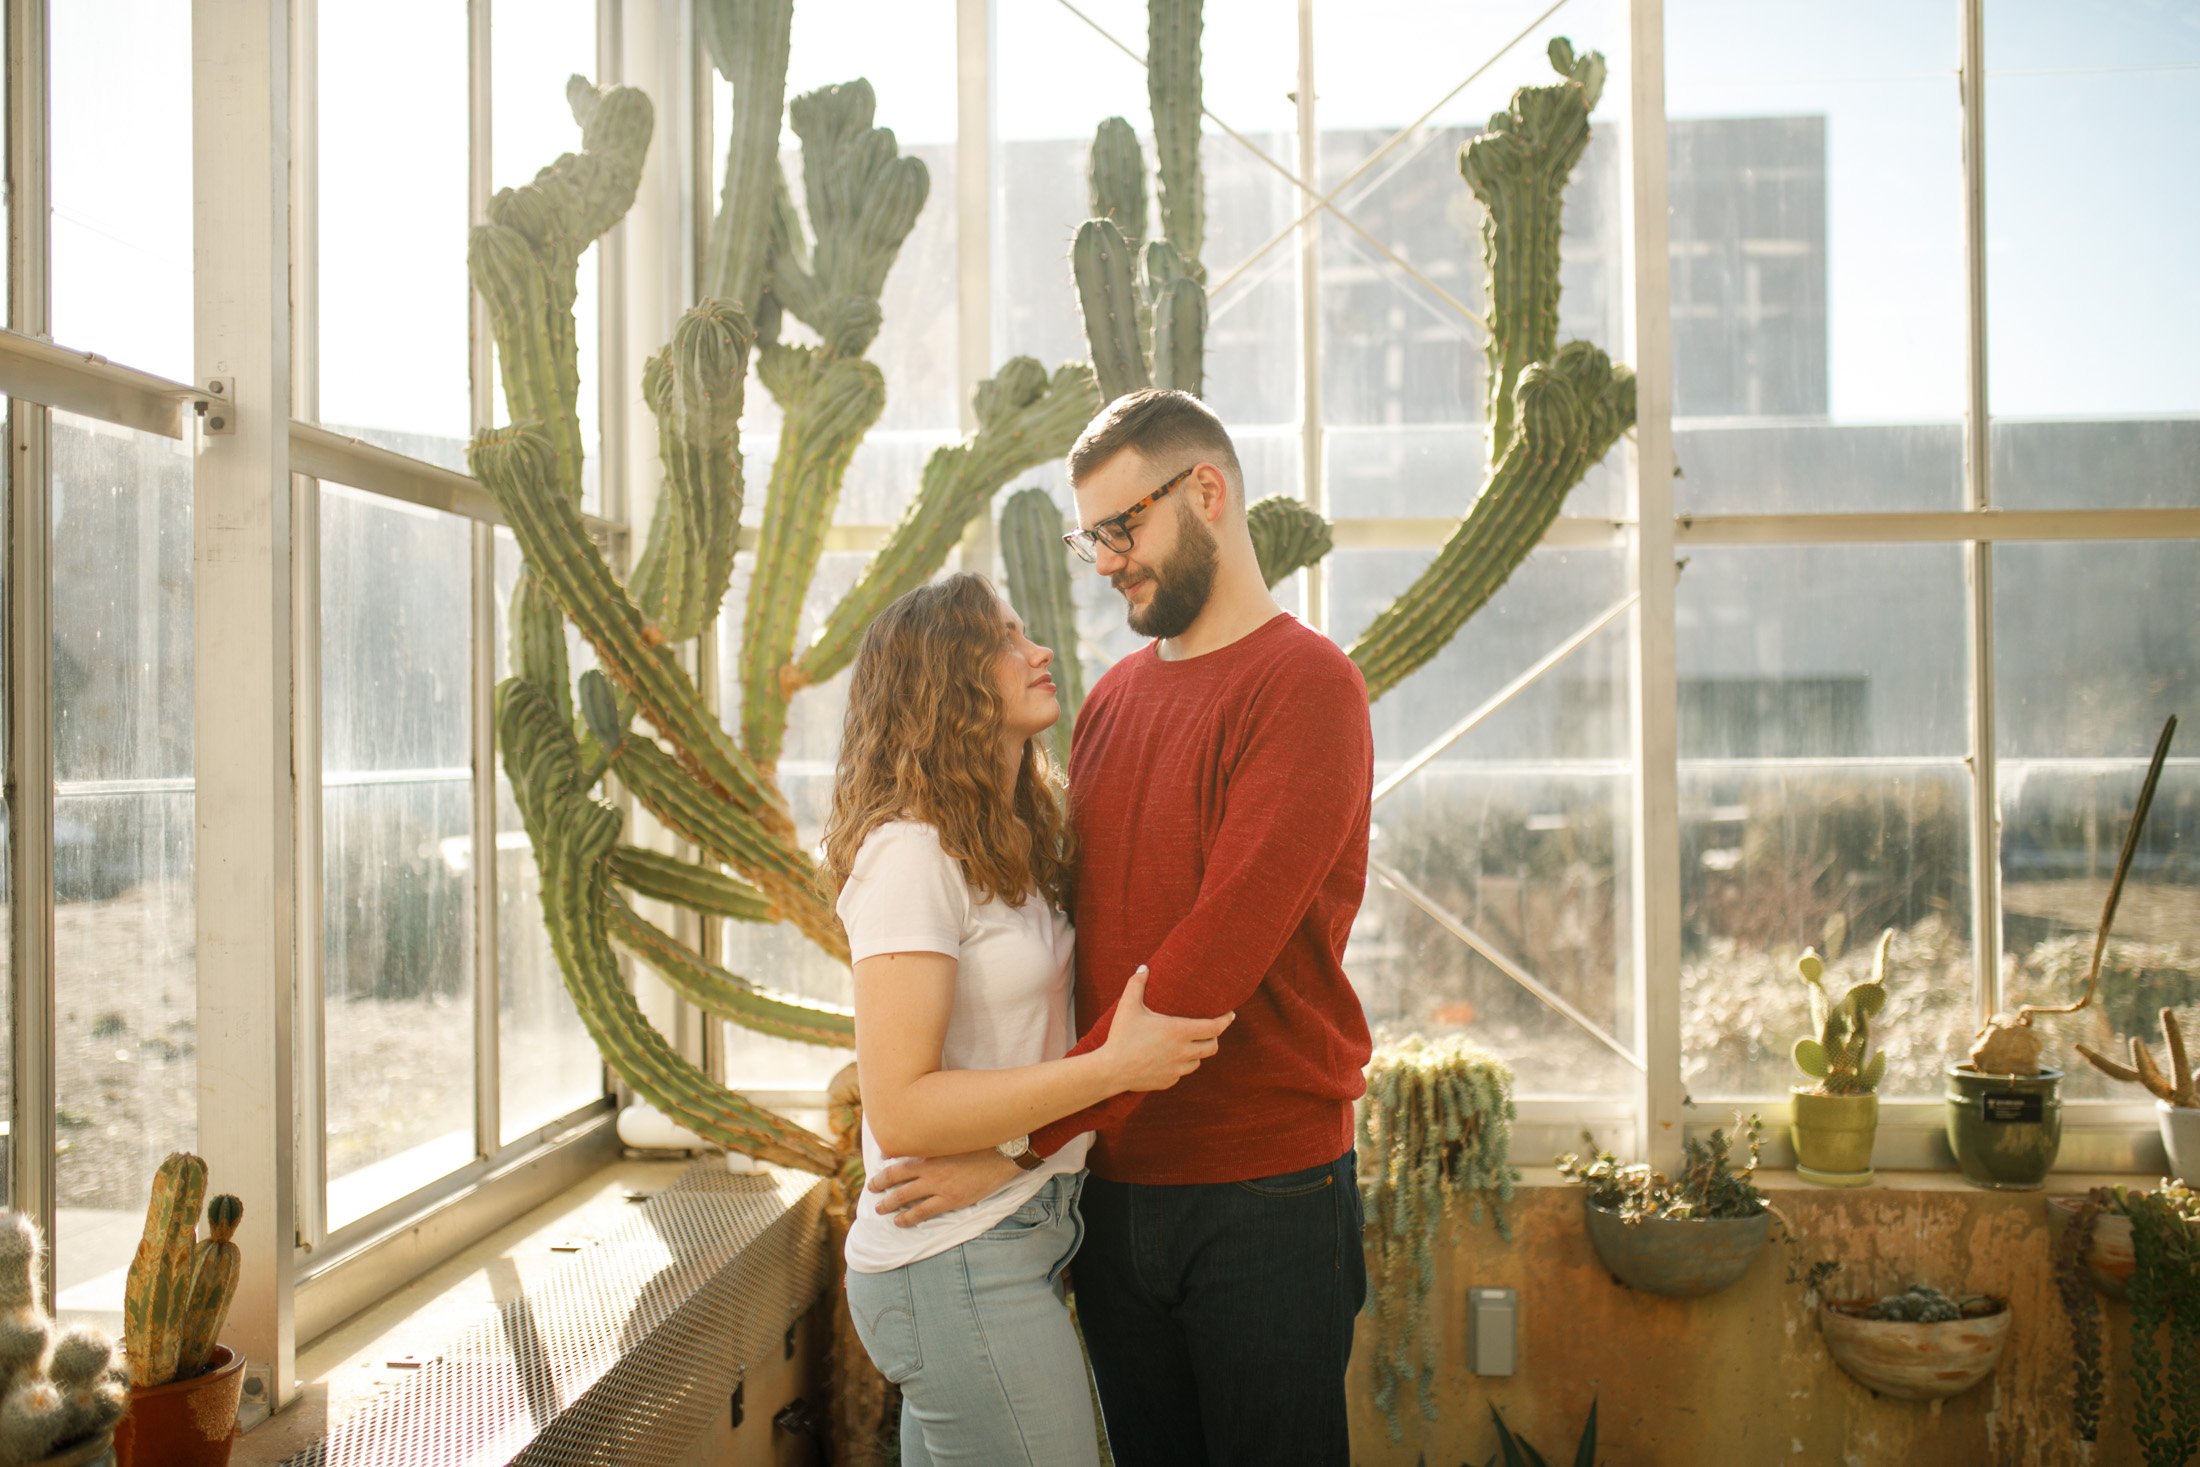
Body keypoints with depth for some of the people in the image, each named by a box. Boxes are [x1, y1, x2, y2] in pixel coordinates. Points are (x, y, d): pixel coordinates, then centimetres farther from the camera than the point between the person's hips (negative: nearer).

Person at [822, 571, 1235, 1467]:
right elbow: (900, 1112, -22)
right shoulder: (909, 851, -16)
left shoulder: (1010, 846, 13)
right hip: (962, 1266, -9)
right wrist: (1116, 1066, -23)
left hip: (1019, 1243, 9)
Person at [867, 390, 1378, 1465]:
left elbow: (1217, 954, -20)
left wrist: (1024, 1137, -21)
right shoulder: (1111, 700, 12)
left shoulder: (1306, 685, -12)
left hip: (1262, 1194, -6)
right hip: (1111, 1188, 6)